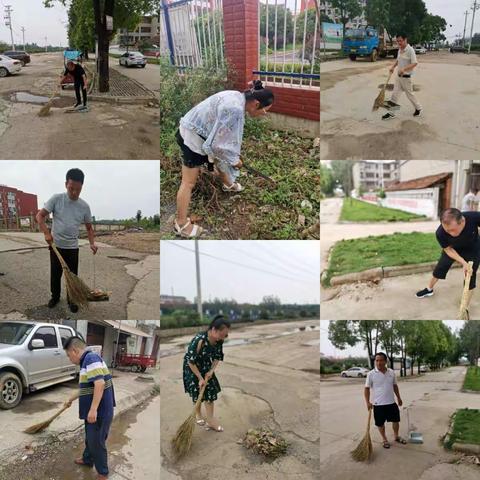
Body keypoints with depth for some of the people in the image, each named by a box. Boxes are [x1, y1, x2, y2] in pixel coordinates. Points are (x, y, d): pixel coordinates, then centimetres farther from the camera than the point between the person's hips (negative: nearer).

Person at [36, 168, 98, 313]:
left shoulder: (84, 206, -4)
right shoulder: (56, 199, -11)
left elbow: (89, 227, 5)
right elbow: (40, 215, -8)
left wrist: (92, 243, -10)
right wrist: (46, 233, -22)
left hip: (73, 247, 1)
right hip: (56, 245, -1)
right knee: (55, 274, 11)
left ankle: (71, 300, 23)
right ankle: (55, 296, 32)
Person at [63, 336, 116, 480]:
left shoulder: (91, 358, -20)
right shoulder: (86, 361, 14)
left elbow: (100, 384, -29)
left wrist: (93, 410, -30)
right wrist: (71, 399, 40)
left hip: (99, 412, -10)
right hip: (93, 411, 10)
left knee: (97, 442, 4)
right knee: (90, 438, 26)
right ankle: (87, 460, 47)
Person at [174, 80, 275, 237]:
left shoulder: (238, 98, -1)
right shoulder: (234, 109, -32)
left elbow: (226, 135, 12)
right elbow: (219, 143, -27)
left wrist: (233, 157, 17)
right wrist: (234, 161, -11)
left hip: (200, 131, 10)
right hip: (193, 137, -10)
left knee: (219, 159, 31)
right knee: (189, 182, -2)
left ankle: (228, 184, 58)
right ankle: (181, 224, 7)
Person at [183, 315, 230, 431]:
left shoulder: (219, 340, -18)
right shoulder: (199, 340, -37)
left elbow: (218, 357, -1)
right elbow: (191, 361, -27)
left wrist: (211, 370, -14)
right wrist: (200, 378, -22)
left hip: (206, 367, 5)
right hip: (192, 367, -5)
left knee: (210, 391, 0)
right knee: (198, 392, 4)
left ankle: (210, 420, 8)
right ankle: (198, 415, 28)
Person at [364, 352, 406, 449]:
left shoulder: (391, 372, 0)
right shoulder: (371, 374, -12)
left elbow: (395, 386, 14)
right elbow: (367, 389, -9)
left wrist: (399, 398, 16)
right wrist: (368, 402, -17)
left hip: (391, 403, 4)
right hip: (378, 404, -4)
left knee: (396, 420, 14)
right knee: (380, 423, 7)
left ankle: (396, 436, 37)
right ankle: (385, 440, 27)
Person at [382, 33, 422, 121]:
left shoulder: (410, 50, -18)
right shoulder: (400, 50, 6)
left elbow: (414, 63, -23)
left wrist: (404, 69, -34)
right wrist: (393, 67, 7)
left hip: (406, 77, -7)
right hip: (399, 76, 7)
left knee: (409, 94, 7)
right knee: (395, 93, 6)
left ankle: (418, 108, 28)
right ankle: (391, 113, 10)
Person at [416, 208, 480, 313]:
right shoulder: (440, 233, -38)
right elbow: (448, 249, -19)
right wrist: (463, 263, -30)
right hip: (452, 249, 1)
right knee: (440, 268, 14)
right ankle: (429, 289, 43)